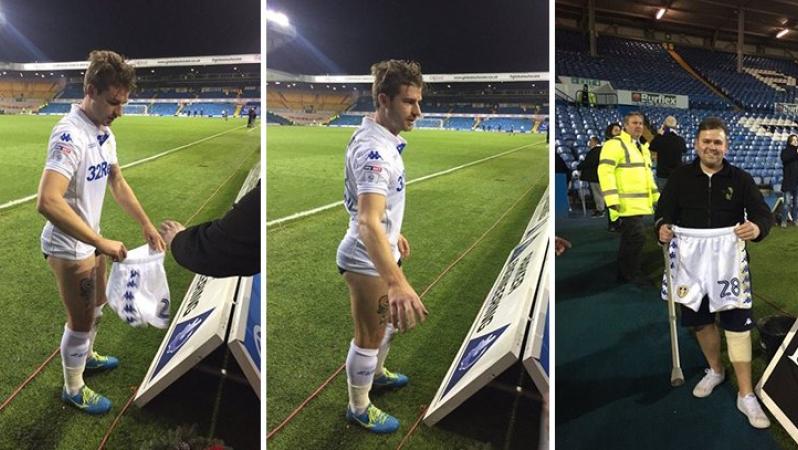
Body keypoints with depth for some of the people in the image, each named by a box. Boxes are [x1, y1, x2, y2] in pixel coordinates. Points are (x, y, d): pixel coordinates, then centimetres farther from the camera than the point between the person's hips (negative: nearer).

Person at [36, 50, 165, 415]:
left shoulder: (105, 132, 0)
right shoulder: (70, 135, -29)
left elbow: (118, 185, 13)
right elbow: (47, 202, -39)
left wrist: (148, 227, 8)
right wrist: (102, 242, -37)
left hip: (90, 242, 9)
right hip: (68, 248, -9)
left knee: (96, 306, 27)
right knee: (81, 320, 8)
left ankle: (86, 357, 52)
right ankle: (73, 388, 29)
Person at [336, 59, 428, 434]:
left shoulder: (382, 139, 0)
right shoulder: (373, 150, -33)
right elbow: (367, 223, -46)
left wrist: (395, 234, 27)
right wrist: (396, 282, -56)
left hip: (382, 253, 10)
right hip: (367, 261, -10)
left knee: (390, 321, 29)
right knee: (369, 337, 8)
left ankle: (377, 373, 53)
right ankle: (359, 408, 29)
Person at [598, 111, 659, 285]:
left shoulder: (642, 147, 22)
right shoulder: (615, 144, -9)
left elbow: (647, 174, 31)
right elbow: (605, 171, -17)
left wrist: (656, 197, 26)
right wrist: (612, 199, -24)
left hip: (640, 203, 9)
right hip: (627, 203, -9)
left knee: (629, 238, 12)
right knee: (637, 236, -12)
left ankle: (624, 273, 20)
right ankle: (632, 274, -1)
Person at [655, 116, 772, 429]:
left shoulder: (740, 178, 0)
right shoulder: (680, 177, 3)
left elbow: (763, 214, -6)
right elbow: (664, 212, 1)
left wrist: (757, 227, -31)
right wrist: (662, 228, -24)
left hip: (729, 262, -2)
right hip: (692, 262, 2)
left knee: (738, 324, -5)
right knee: (701, 320, 14)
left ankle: (746, 395, 2)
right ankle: (715, 370, 40)